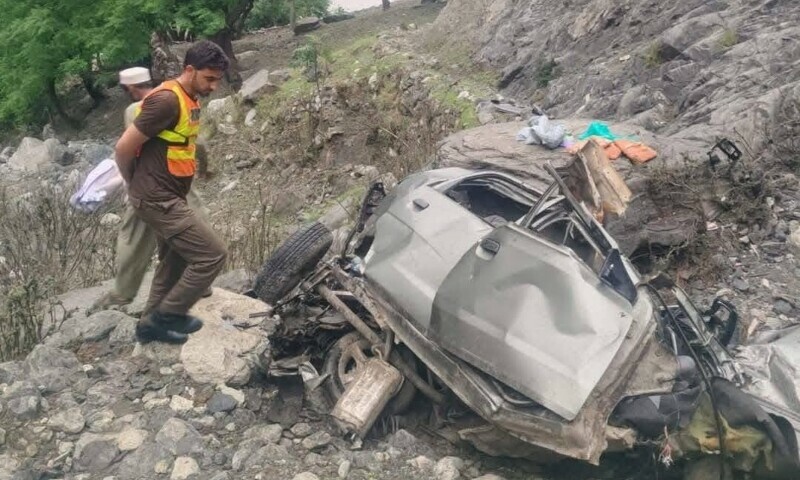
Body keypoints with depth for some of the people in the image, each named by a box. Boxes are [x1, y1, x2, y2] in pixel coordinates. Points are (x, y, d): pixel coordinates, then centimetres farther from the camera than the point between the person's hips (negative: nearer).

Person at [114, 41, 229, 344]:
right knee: (212, 254, -10)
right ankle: (167, 314, 5)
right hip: (158, 200, -10)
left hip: (168, 197, 10)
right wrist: (134, 185, -2)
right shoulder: (167, 101, -21)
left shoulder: (190, 100, 10)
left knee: (175, 261, 18)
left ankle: (152, 324, 32)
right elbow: (124, 148, -19)